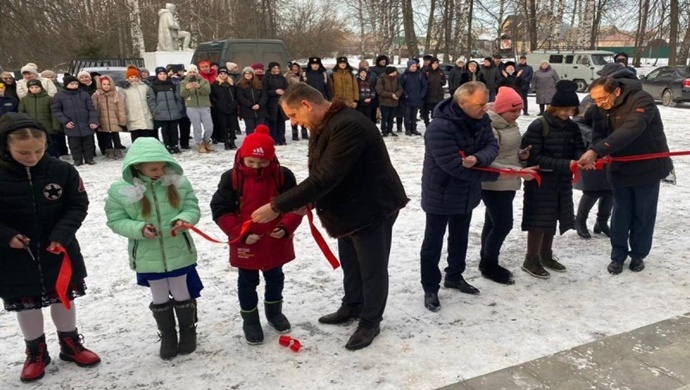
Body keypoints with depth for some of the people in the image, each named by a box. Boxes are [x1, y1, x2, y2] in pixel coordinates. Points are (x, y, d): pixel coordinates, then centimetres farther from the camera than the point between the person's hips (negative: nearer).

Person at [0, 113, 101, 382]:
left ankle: (71, 345, 36)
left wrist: (62, 234, -19)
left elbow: (78, 205, -6)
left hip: (59, 251, 1)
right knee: (26, 304, 13)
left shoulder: (62, 171, -12)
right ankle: (36, 353, 34)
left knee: (63, 298, 16)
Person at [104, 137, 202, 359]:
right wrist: (139, 229, -24)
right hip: (148, 257, 0)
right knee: (160, 300, 17)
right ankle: (167, 335, 38)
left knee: (183, 295, 17)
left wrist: (183, 220, -25)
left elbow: (192, 208, -4)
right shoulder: (120, 191, -13)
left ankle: (188, 331, 40)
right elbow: (116, 220, -7)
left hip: (179, 253, 0)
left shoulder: (178, 183, -11)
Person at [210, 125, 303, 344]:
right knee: (247, 282, 14)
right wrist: (240, 234, -20)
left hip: (276, 242, 2)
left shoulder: (283, 176, -10)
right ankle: (250, 320, 33)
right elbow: (220, 210, -13)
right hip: (245, 244, -2)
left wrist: (286, 227, -21)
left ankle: (274, 312, 44)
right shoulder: (231, 178, -14)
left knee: (275, 278, 21)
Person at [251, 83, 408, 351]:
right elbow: (320, 174, 9)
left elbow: (326, 177, -36)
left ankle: (370, 322, 25)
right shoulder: (323, 126, 3)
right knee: (350, 263, 23)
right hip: (348, 208, 10)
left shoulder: (348, 126, -30)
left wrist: (278, 206, -33)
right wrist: (309, 202, -9)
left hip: (373, 209, -9)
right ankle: (352, 307, 44)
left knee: (372, 268, 7)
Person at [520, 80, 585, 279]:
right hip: (540, 182, -6)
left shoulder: (572, 127, 4)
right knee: (540, 220, -1)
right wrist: (565, 164, -25)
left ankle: (546, 255, 31)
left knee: (552, 219, 16)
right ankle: (531, 260, 12)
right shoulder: (538, 126, -16)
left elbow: (579, 149, 4)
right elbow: (533, 158, -20)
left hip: (563, 182, 6)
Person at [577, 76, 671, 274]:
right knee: (620, 214, 8)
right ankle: (618, 255, 21)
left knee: (644, 214, 8)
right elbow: (598, 135, -7)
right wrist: (599, 154, -32)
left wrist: (595, 151, -49)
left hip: (647, 168, -4)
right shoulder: (601, 109, -6)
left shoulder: (642, 100, -26)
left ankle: (638, 254, 26)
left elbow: (629, 131, -40)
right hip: (620, 169, 4)